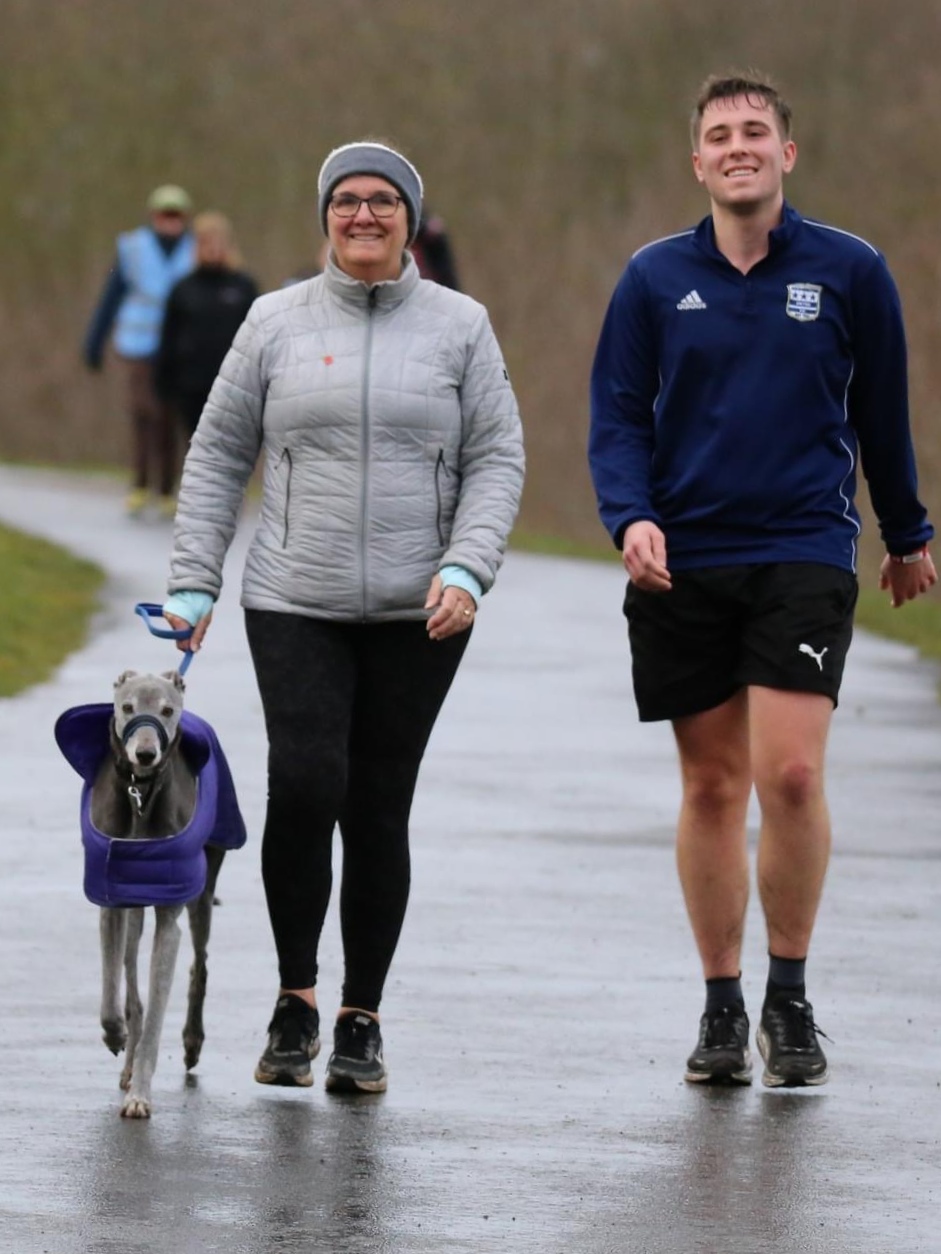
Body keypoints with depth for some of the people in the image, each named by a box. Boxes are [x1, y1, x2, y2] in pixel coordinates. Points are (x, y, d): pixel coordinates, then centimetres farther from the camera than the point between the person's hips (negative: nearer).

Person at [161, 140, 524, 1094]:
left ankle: (361, 1022, 12)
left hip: (418, 615, 0)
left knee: (379, 810, 1)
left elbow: (497, 459, 3)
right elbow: (218, 455, 9)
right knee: (303, 785, -15)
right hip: (294, 606, 0)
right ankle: (295, 999, 3)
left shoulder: (458, 326, 5)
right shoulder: (277, 323, 6)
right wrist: (192, 585, 3)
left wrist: (466, 570, -12)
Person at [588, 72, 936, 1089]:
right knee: (711, 785, 6)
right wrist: (631, 517, -13)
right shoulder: (654, 279, 4)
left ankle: (790, 999, 1)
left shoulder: (849, 271, 2)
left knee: (790, 773, -15)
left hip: (804, 556, -2)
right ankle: (721, 1007, 16)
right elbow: (618, 414, 5)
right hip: (682, 565, 2)